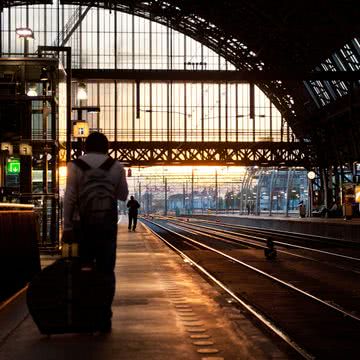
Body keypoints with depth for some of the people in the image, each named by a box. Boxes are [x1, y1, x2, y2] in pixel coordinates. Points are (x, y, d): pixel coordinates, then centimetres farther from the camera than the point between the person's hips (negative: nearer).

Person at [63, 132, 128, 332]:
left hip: (83, 226, 0)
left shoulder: (76, 166, -1)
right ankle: (105, 317, 5)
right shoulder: (116, 167, 1)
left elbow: (69, 198, -5)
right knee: (106, 271, 6)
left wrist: (67, 227, -3)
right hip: (108, 225, 0)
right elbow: (123, 195, 9)